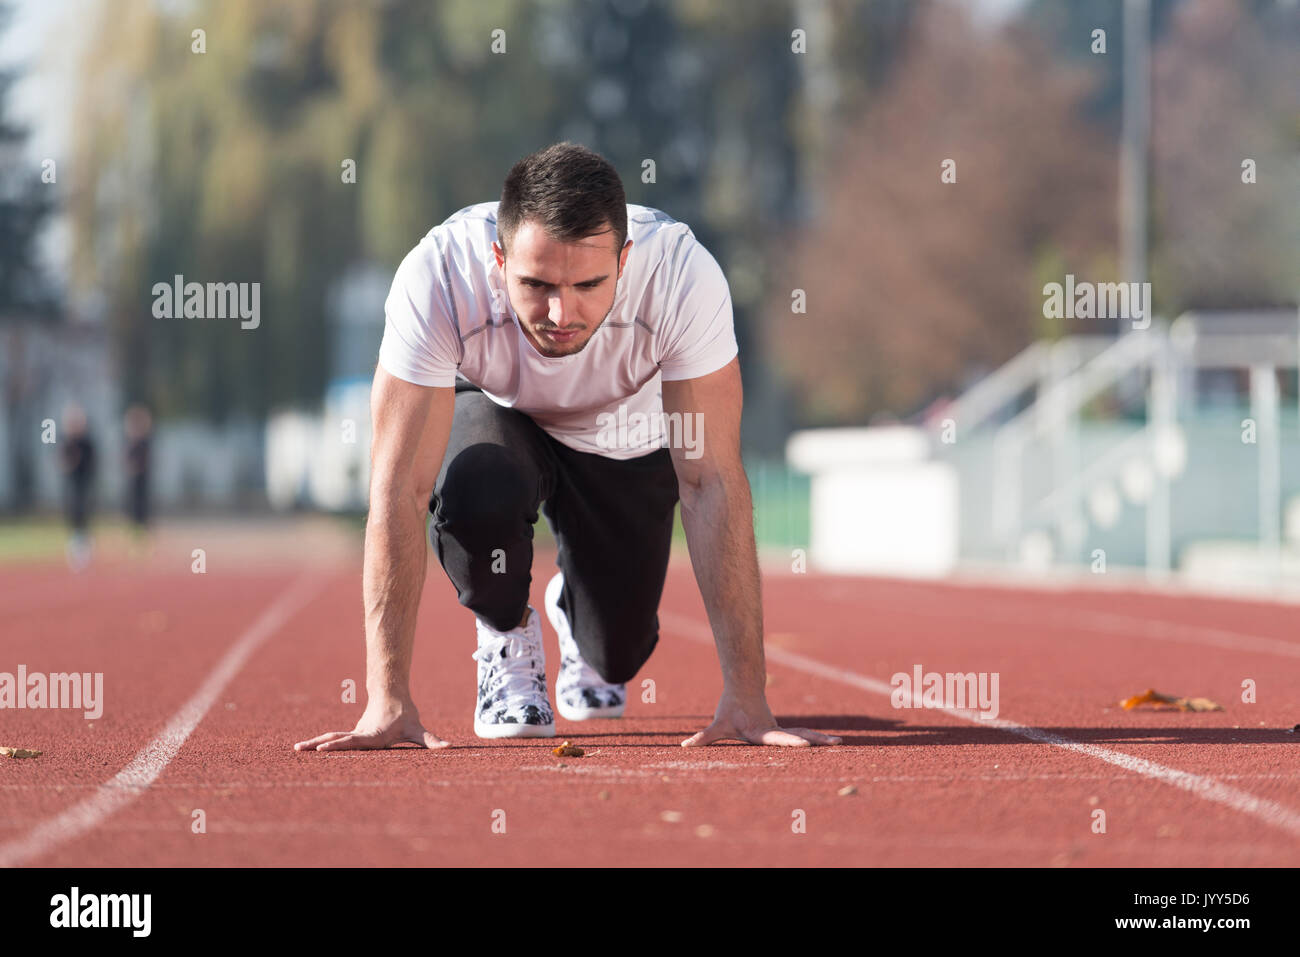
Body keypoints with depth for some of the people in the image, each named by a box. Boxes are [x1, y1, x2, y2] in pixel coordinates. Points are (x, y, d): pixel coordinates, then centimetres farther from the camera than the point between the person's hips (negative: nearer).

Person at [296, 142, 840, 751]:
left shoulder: (684, 276, -38)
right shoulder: (435, 278, -40)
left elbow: (712, 483, -35)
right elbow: (400, 490, -39)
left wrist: (745, 694, -39)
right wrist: (388, 700, -45)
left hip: (625, 436, 1)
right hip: (497, 416, -1)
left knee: (616, 655, -6)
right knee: (476, 490, -34)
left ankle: (575, 610, 32)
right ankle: (506, 633, 0)